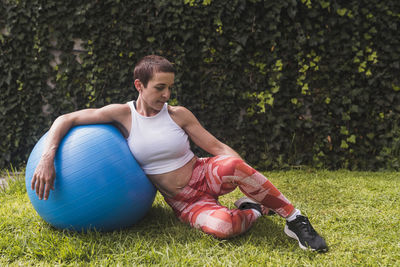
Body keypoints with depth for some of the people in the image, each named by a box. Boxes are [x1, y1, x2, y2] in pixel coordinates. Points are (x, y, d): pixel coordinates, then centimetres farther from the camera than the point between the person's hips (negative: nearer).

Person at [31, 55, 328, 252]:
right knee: (221, 226, -36)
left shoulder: (178, 114, -6)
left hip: (205, 176, 1)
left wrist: (254, 182, -15)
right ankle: (253, 211, 0)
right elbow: (65, 120, -9)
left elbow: (218, 147, -4)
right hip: (184, 203, -1)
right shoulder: (123, 114, -8)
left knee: (232, 165, -37)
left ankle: (294, 219, -15)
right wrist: (47, 158, -25)